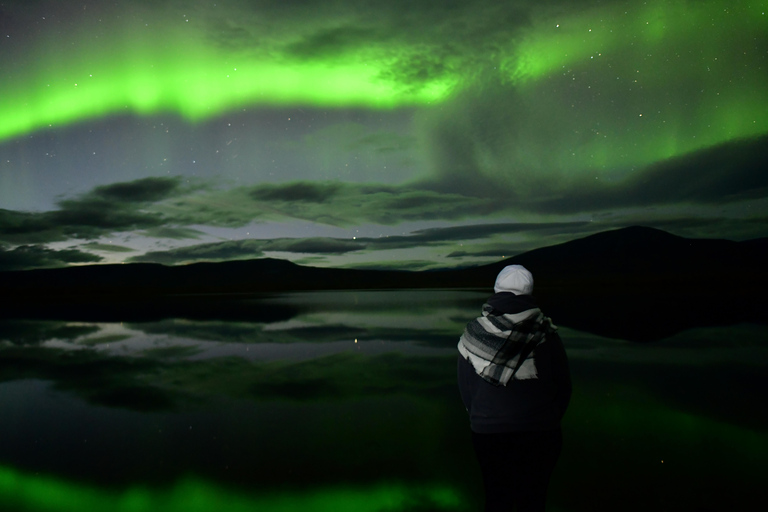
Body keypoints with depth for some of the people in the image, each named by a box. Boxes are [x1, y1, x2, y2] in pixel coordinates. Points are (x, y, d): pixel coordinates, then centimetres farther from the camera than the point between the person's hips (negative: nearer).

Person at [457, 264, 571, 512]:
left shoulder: (473, 333, -6)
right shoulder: (547, 335, -8)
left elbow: (465, 389, 2)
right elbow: (563, 388, 1)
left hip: (489, 435, 1)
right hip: (539, 435, 0)